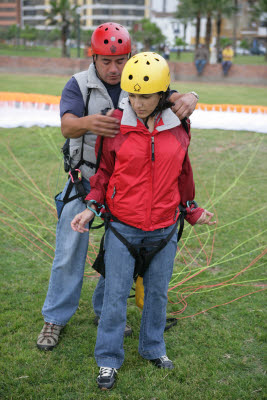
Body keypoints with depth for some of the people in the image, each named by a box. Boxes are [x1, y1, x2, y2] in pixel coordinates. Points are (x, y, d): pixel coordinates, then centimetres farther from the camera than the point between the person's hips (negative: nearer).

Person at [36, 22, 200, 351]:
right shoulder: (78, 85, -9)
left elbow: (171, 99, -12)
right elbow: (67, 127, -25)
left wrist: (187, 99, -38)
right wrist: (86, 122, -49)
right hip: (84, 180, -2)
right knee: (69, 252, 0)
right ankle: (55, 318, 17)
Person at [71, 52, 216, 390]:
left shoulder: (177, 128, -2)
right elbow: (104, 171, 3)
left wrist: (192, 211, 16)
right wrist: (92, 207, -8)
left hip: (164, 229, 2)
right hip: (123, 227, -2)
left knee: (157, 291, 16)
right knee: (116, 295, 4)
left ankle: (153, 348, 37)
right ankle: (108, 360, 21)